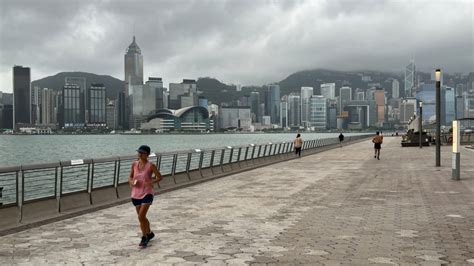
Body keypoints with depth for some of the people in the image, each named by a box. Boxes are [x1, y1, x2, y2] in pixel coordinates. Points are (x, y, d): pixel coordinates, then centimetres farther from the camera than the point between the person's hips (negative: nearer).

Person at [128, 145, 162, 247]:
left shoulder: (150, 166, -11)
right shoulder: (134, 164, 2)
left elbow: (159, 177, -6)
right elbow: (130, 176, 13)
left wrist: (150, 182, -21)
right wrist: (132, 182, -8)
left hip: (147, 194, -5)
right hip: (136, 194, 5)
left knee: (141, 217, -14)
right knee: (141, 217, 15)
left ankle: (144, 237, 5)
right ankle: (149, 234, 38)